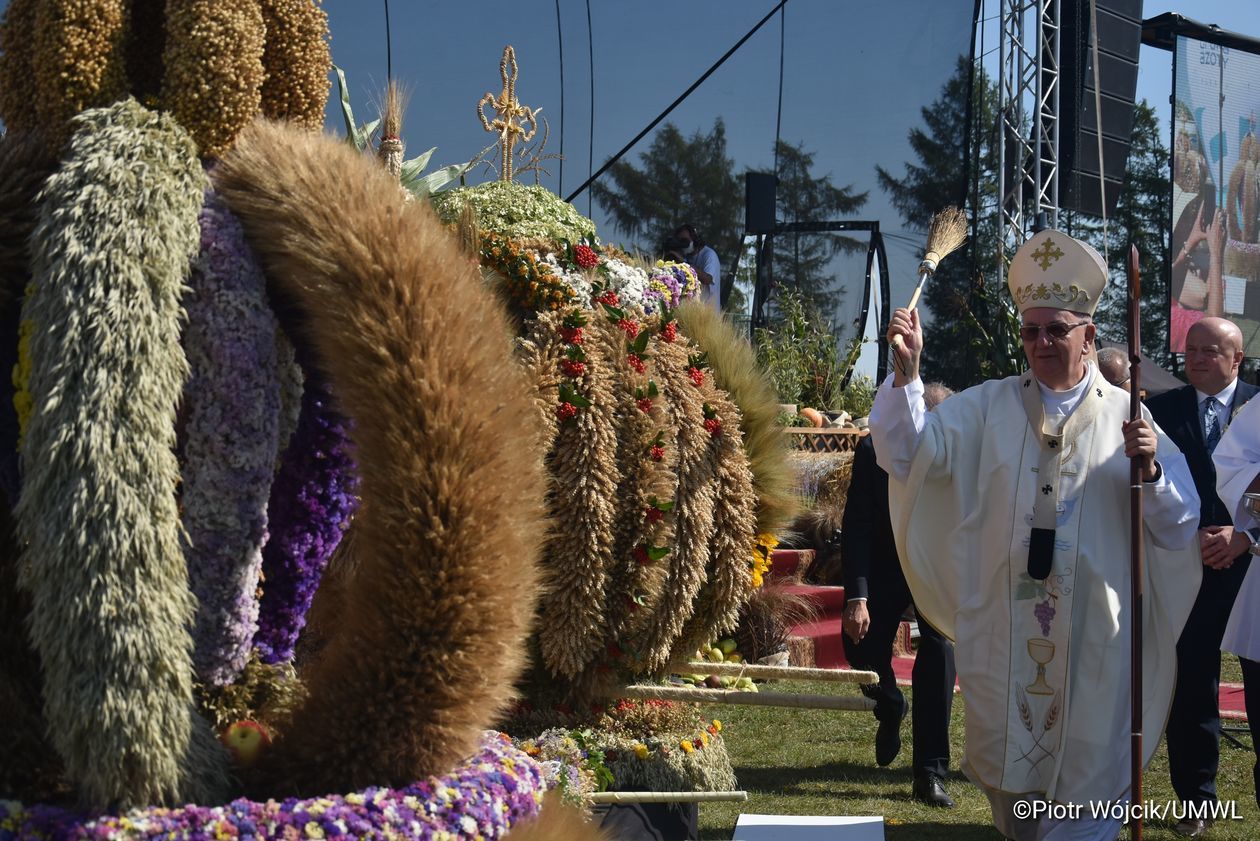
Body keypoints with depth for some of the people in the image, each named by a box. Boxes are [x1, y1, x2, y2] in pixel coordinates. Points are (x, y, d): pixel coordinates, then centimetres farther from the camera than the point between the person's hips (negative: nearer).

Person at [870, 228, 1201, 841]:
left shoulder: (1126, 417, 1)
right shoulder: (987, 408, 5)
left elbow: (1178, 525, -3)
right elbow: (906, 456, -7)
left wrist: (1150, 468, -23)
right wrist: (907, 370, -19)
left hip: (1093, 635, -1)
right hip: (1003, 630, 1)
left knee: (1087, 769, 5)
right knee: (1003, 770, 13)